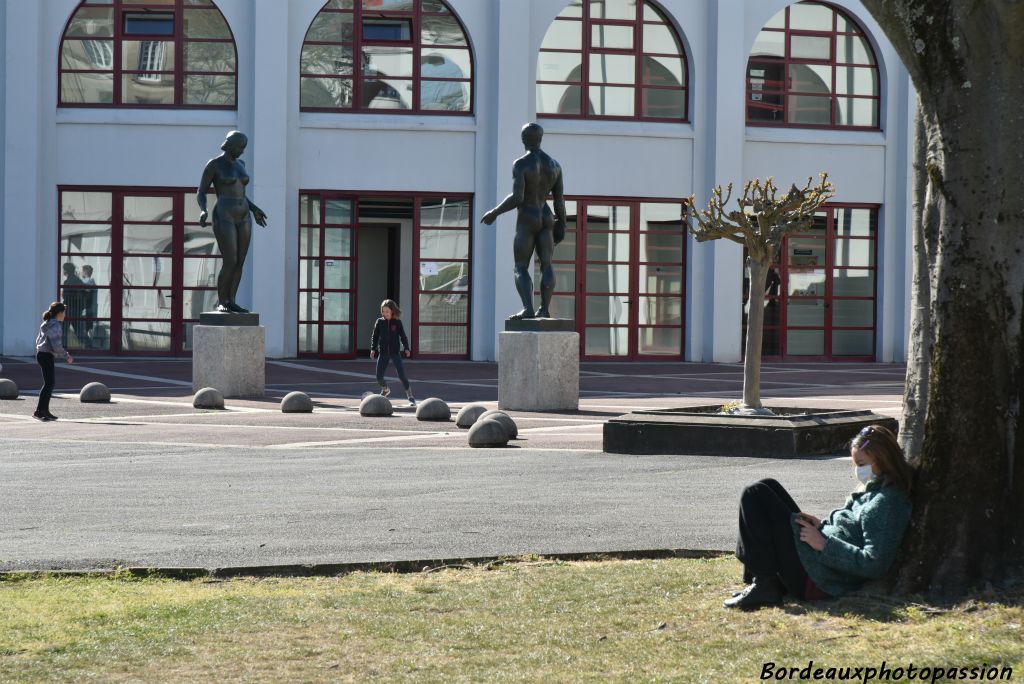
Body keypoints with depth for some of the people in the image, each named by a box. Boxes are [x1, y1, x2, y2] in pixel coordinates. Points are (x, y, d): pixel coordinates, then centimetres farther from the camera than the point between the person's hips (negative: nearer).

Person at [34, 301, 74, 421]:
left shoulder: (46, 325, 14)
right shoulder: (55, 326, -16)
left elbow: (38, 340, 21)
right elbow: (56, 346, -21)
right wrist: (67, 356, -8)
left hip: (41, 354, 10)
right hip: (47, 356, -10)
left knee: (51, 382, 15)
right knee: (49, 383, -9)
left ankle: (45, 410, 18)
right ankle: (38, 412, -14)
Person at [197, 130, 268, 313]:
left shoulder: (239, 164, 15)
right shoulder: (213, 164, -6)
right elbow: (201, 193, -4)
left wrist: (254, 209, 22)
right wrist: (204, 211, -22)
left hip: (242, 219, 7)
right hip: (224, 219, -7)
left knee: (240, 263, 3)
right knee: (230, 263, -12)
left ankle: (231, 302, 11)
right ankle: (221, 302, 2)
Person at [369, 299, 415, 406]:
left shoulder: (397, 322, -1)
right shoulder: (379, 322, 2)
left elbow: (403, 336, 2)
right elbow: (375, 336, 6)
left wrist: (406, 348, -9)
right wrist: (373, 349, -4)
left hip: (395, 352, -2)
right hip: (383, 353, 2)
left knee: (401, 375, -8)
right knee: (379, 377, -1)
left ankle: (410, 396, 2)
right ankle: (385, 390, 31)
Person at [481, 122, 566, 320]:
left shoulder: (521, 164, -13)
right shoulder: (554, 165, 5)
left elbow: (517, 198, -21)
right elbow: (559, 199, 7)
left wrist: (494, 213, -9)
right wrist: (561, 223, 19)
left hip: (527, 220, -5)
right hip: (546, 220, 5)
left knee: (521, 268, -4)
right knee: (546, 265, 3)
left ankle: (528, 308, -21)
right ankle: (544, 309, -9)